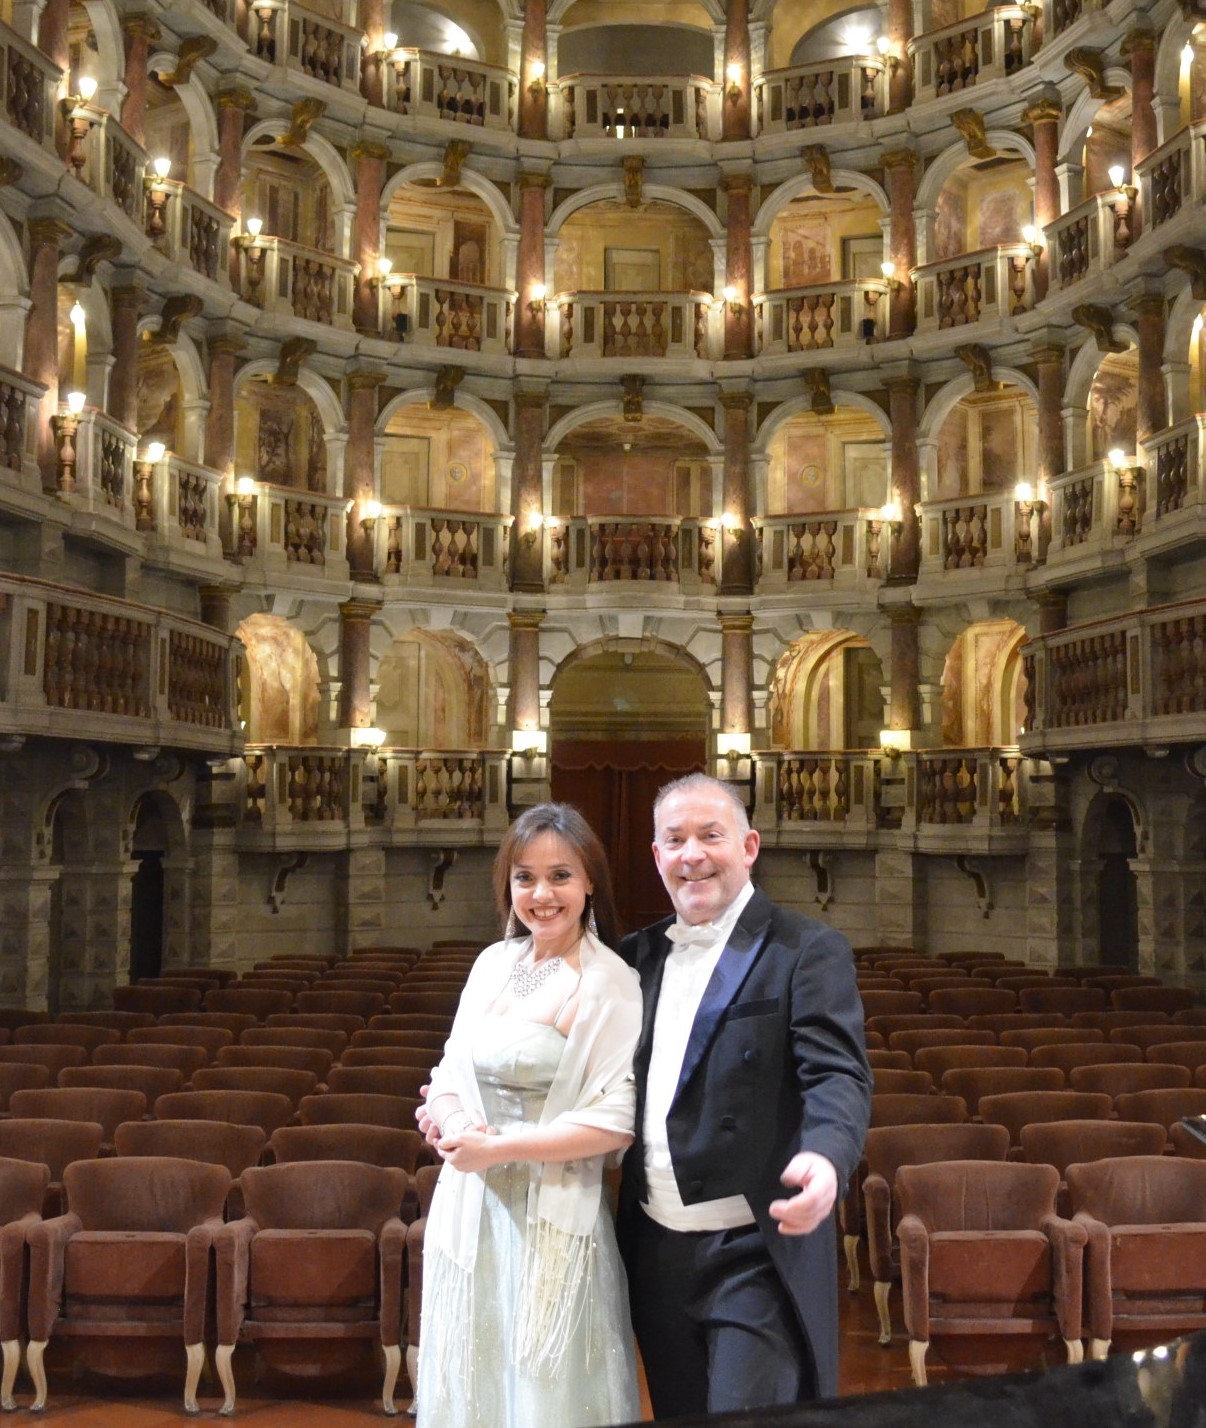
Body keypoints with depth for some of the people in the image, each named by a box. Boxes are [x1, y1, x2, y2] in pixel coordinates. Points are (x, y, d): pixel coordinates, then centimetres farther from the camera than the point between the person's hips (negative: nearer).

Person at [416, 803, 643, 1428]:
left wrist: (498, 1148, -18)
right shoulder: (493, 963, 5)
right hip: (468, 1210, 6)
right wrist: (455, 1125, -12)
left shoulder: (610, 984, -14)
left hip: (550, 1219, -6)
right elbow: (451, 1070, 10)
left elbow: (616, 1120, -18)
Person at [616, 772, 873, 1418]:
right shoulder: (639, 954, 11)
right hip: (655, 1251, 6)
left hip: (755, 1253, -6)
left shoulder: (807, 950, -7)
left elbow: (838, 1076, -17)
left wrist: (825, 1158, -39)